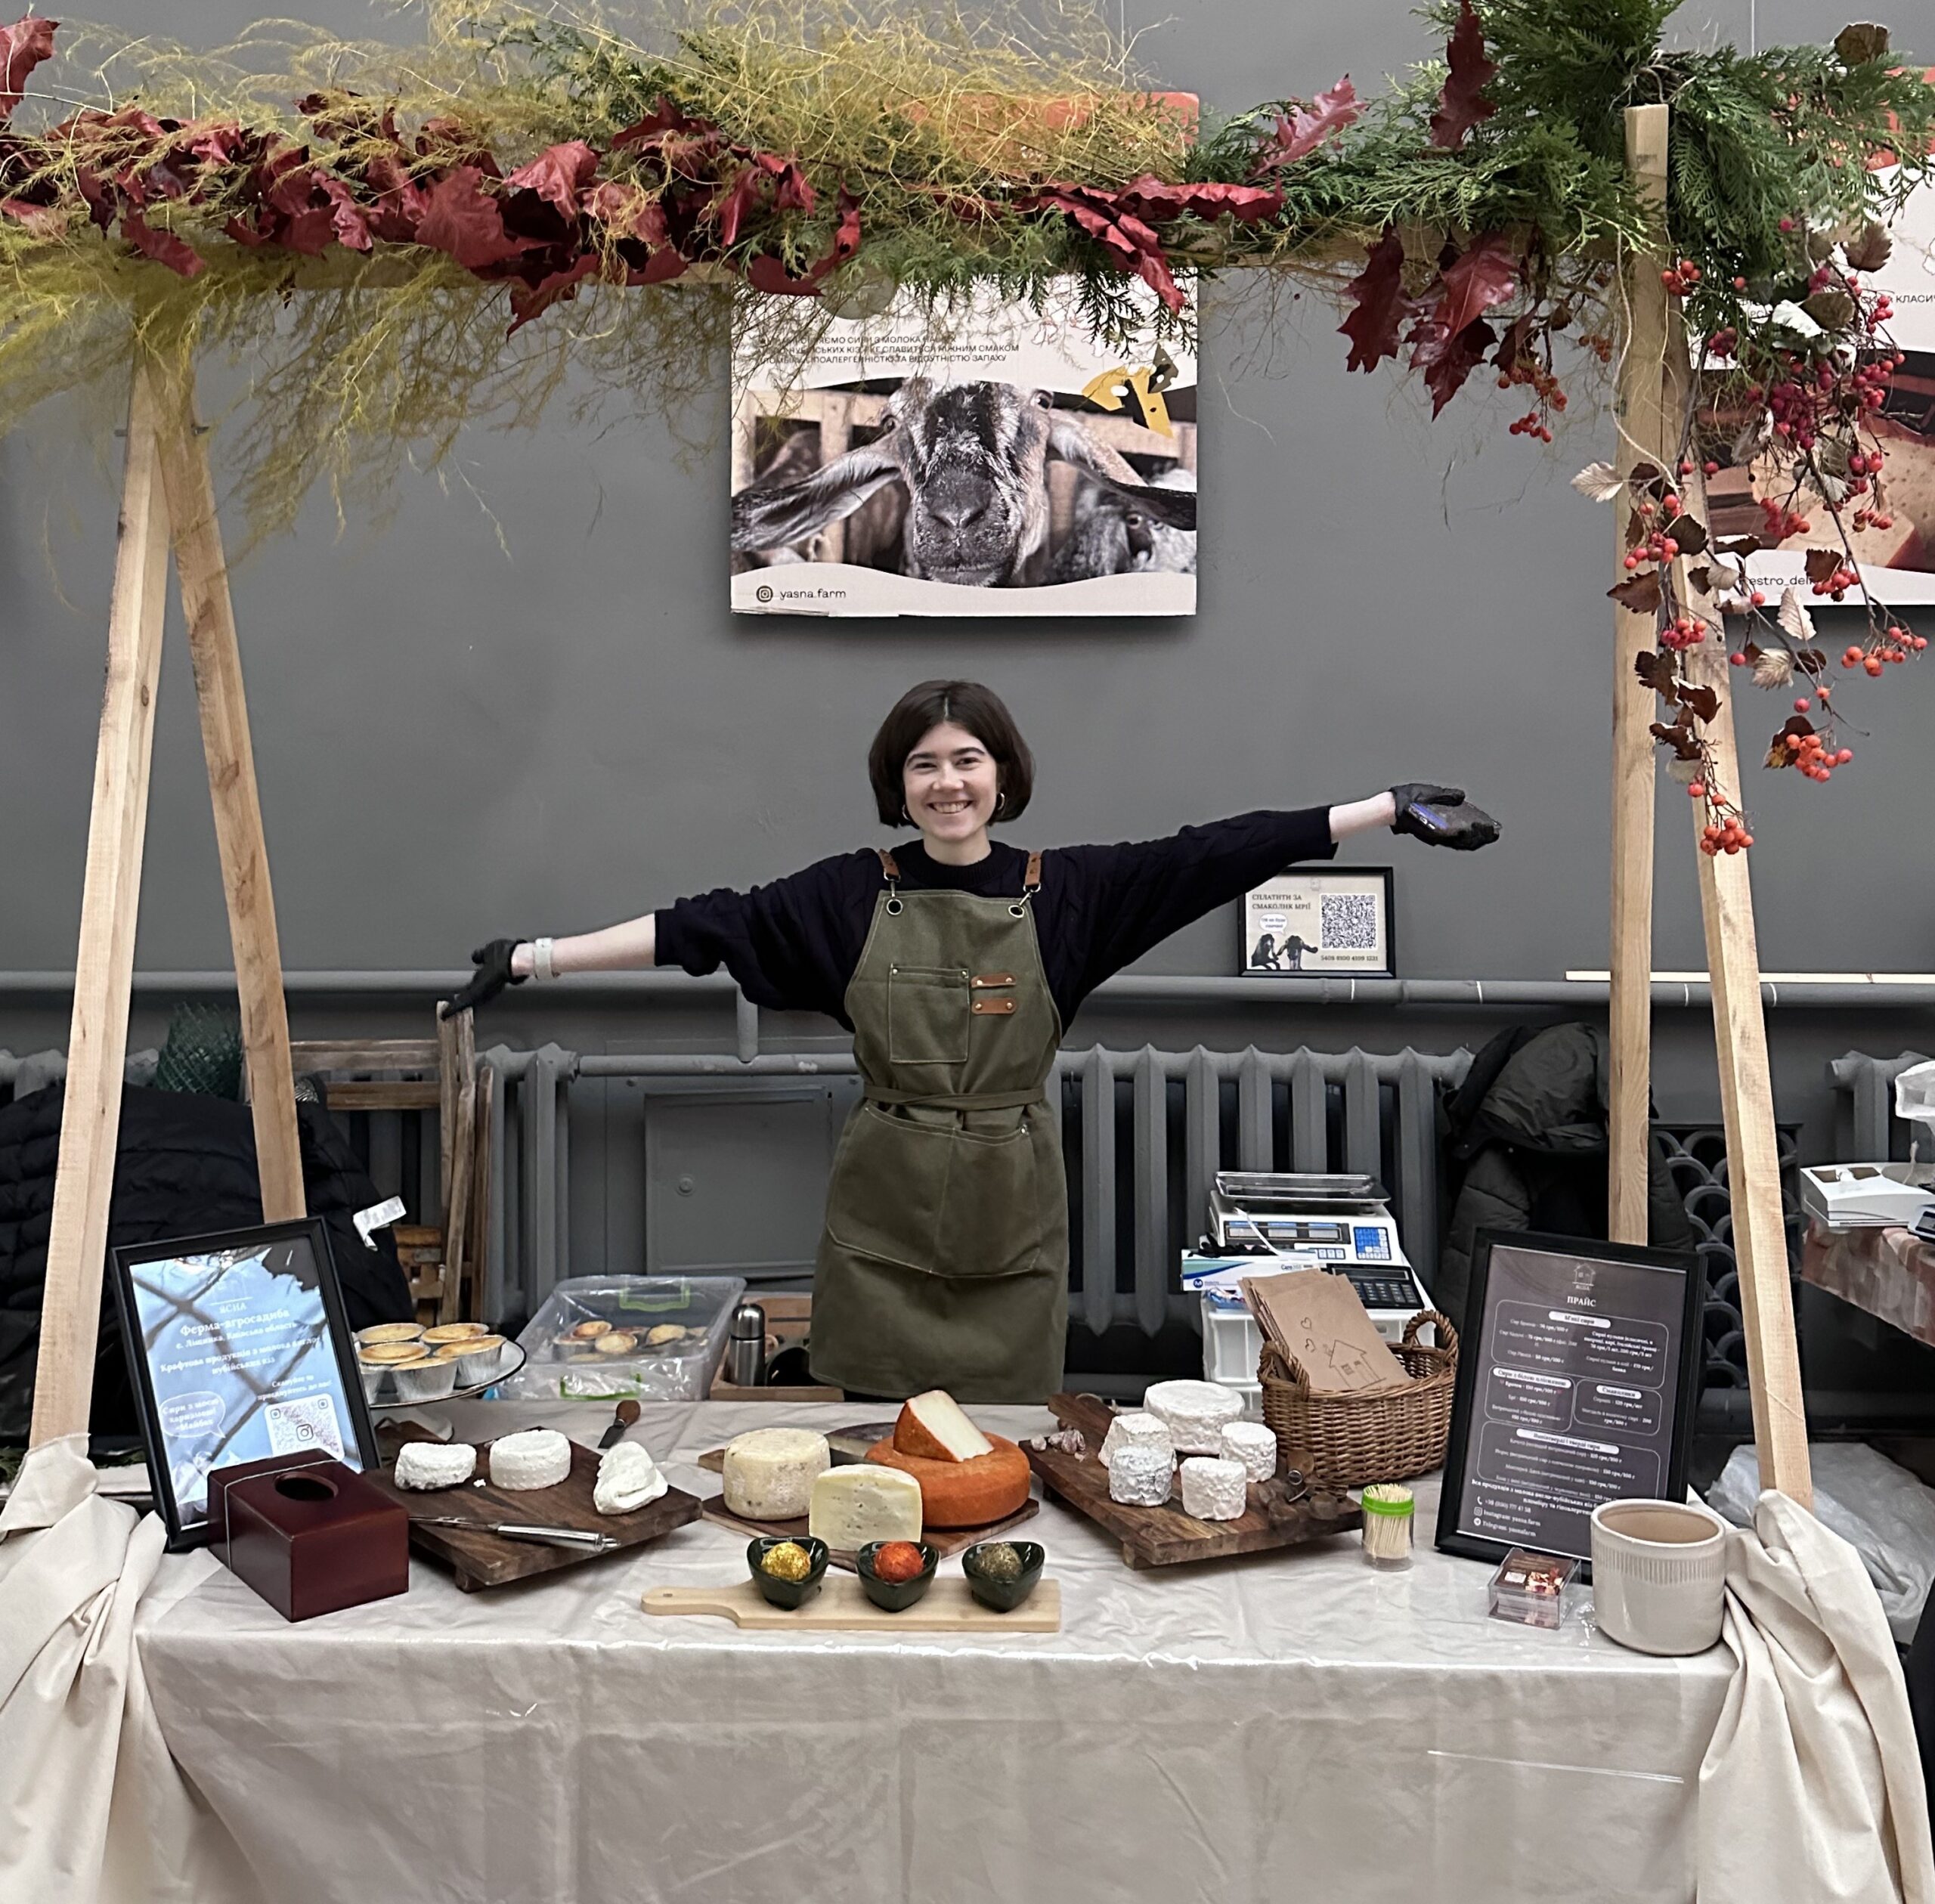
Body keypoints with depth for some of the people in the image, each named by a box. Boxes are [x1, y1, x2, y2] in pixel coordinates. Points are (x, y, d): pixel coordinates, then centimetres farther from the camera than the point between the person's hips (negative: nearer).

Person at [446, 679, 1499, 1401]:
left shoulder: (1064, 889, -1)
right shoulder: (850, 895, 0)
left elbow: (1214, 857, -6)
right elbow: (707, 926, -4)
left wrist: (1392, 809, -10)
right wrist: (536, 958, -8)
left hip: (1012, 1216, 0)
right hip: (884, 1211, 0)